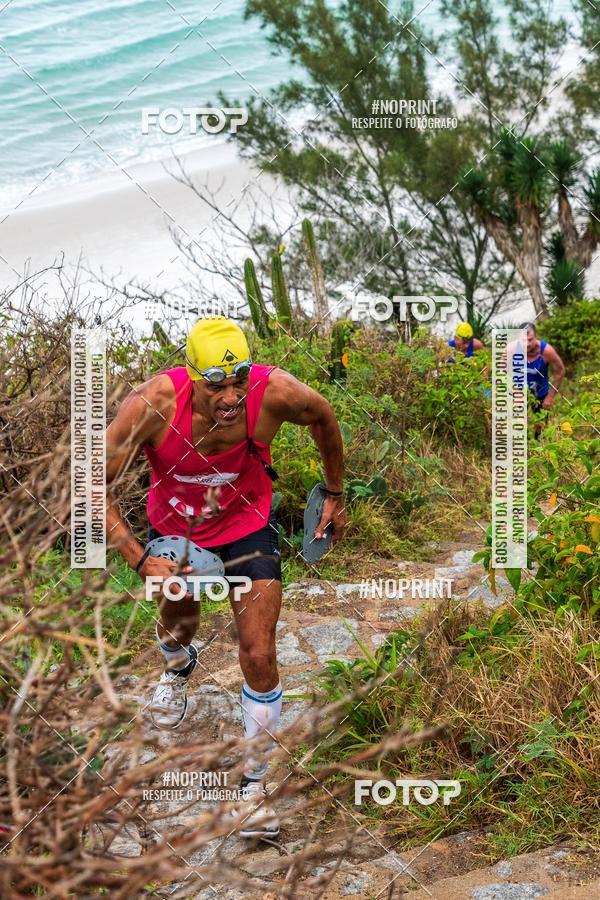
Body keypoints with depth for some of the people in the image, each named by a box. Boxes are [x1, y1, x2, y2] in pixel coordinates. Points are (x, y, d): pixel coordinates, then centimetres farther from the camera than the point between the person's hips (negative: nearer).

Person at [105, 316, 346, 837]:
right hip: (175, 528, 1)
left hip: (246, 526, -1)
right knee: (180, 622, 23)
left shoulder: (276, 392, -32)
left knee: (259, 654, -8)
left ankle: (256, 781, 12)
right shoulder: (153, 404, -35)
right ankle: (179, 666, 63)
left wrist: (335, 495, 6)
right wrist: (141, 561, -33)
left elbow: (322, 417, -6)